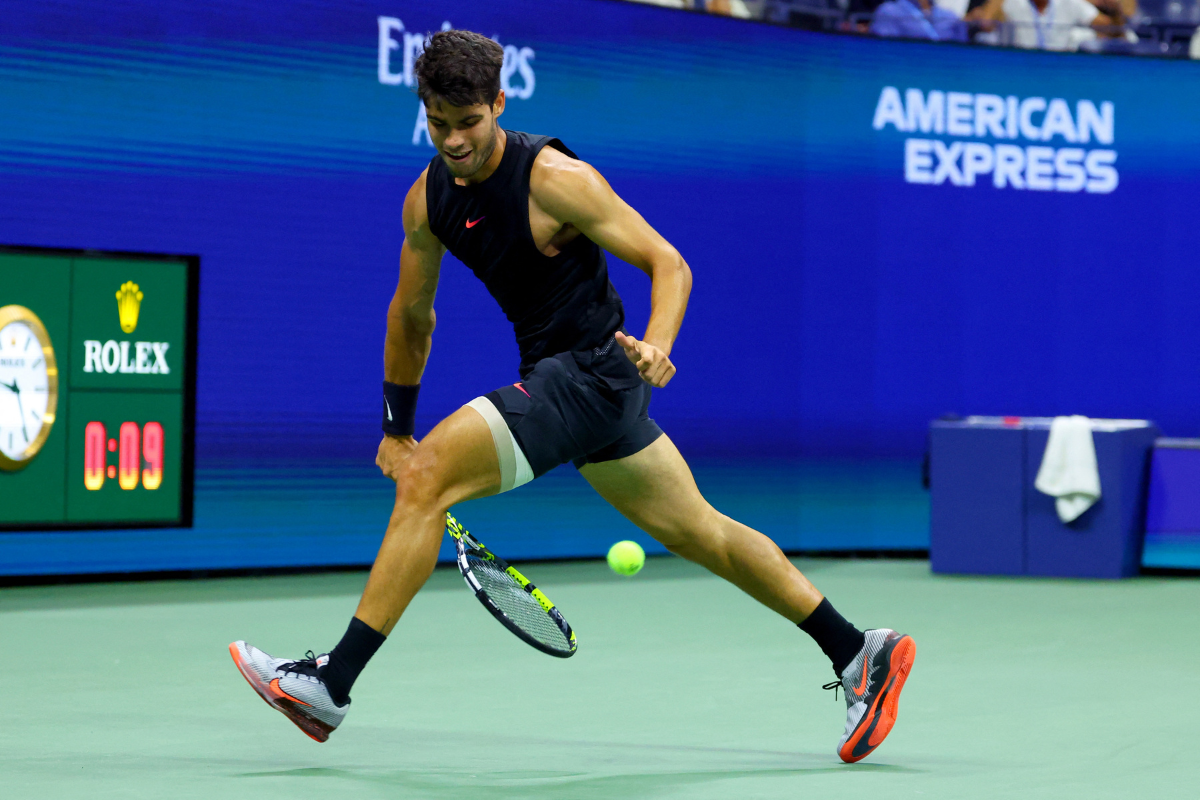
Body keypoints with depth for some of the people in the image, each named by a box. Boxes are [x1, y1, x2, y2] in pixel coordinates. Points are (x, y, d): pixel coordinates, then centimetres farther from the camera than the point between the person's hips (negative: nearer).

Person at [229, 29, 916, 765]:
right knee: (700, 531, 14)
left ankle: (333, 684, -14)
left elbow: (669, 264, -15)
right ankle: (860, 654, 24)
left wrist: (657, 345, -33)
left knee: (430, 476, -18)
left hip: (592, 370, -8)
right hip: (552, 376, 8)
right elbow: (412, 313, 18)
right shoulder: (428, 198, 4)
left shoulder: (555, 179, -17)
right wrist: (396, 428, 20)